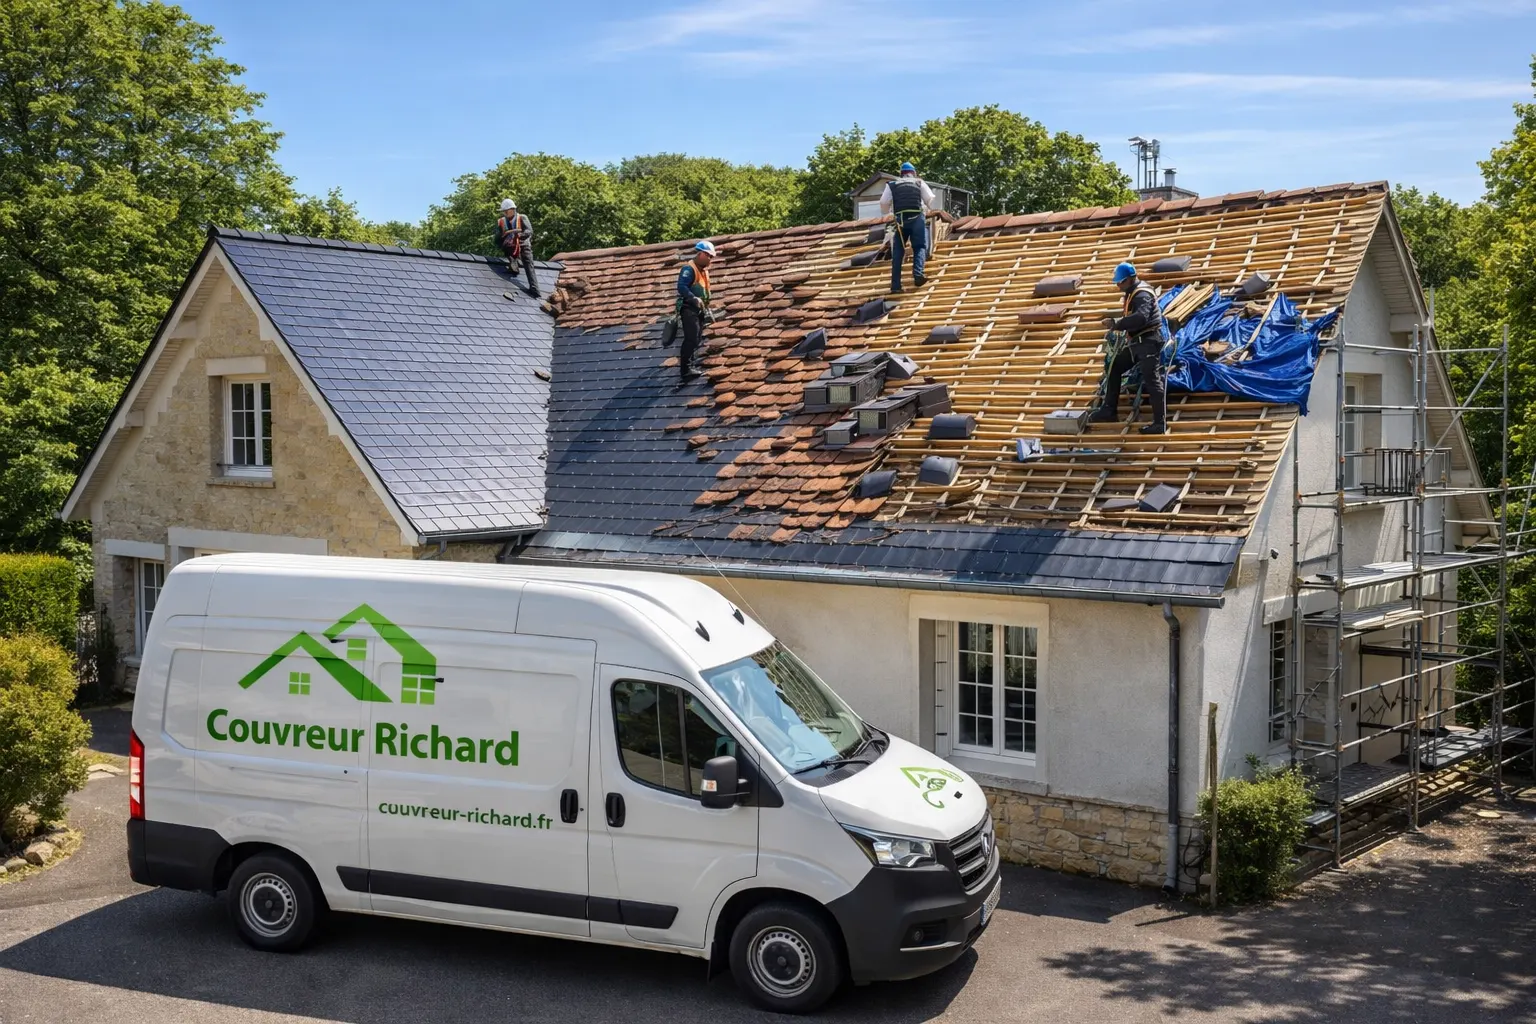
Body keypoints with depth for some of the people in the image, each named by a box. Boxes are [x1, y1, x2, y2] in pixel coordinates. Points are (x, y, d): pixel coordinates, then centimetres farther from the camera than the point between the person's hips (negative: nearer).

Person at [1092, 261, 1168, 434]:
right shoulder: (1133, 292, 14)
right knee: (1114, 368, 13)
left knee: (1151, 380, -9)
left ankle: (1160, 423, -7)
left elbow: (1140, 318, -35)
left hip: (1148, 342, -11)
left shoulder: (1142, 295, -18)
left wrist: (1115, 323, -31)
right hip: (1136, 341, 11)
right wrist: (1116, 323, 3)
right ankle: (1109, 411, 19)